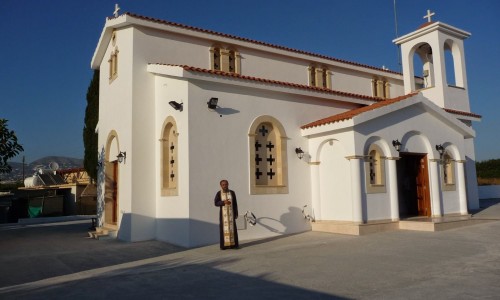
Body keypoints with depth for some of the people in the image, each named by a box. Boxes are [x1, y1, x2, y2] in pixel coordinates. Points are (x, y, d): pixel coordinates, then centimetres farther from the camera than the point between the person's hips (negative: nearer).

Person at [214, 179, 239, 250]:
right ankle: (224, 245, 5)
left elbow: (235, 204, 3)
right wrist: (223, 202, -23)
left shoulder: (232, 192, 1)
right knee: (223, 228, -2)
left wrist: (236, 214, -1)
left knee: (232, 228, 0)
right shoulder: (219, 193, -3)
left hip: (231, 213, 1)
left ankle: (233, 244, 7)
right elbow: (216, 203, -8)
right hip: (223, 213, -1)